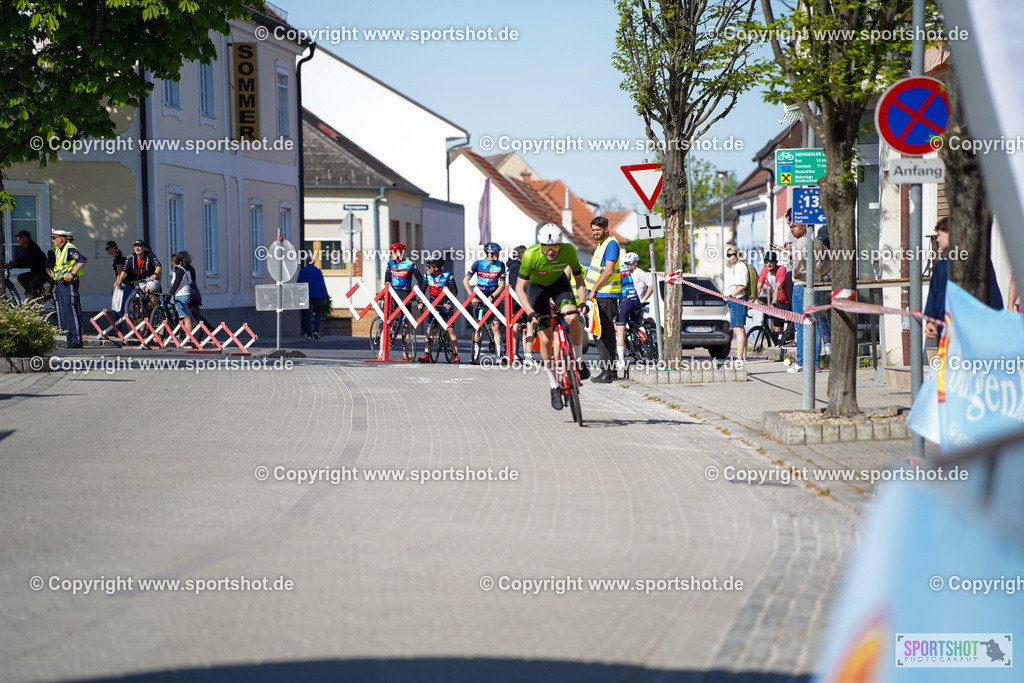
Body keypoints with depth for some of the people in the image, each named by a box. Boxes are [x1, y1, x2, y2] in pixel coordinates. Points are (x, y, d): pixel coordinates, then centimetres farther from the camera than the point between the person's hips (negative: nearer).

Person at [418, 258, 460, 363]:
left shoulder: (447, 275, -14)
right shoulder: (427, 275, -4)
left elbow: (454, 291, -12)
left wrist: (449, 302, -26)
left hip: (446, 304, -3)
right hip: (433, 304, 3)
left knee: (451, 330, -6)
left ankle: (455, 355, -2)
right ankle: (426, 355, -6)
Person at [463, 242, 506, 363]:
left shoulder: (500, 265, -4)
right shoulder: (478, 264, -7)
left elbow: (502, 285, -5)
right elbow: (465, 280, -5)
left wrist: (491, 297, -16)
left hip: (494, 295, 0)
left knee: (496, 326, -8)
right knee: (478, 325, 0)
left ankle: (498, 354, -9)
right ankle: (476, 350, 12)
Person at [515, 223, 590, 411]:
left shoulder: (569, 251, -28)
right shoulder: (530, 255, -34)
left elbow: (579, 281, -15)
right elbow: (520, 288, -26)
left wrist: (583, 303, -29)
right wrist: (531, 312, -38)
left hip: (559, 283, 1)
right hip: (537, 286, -1)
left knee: (572, 318, -29)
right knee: (545, 339, -7)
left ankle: (579, 362, -7)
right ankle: (554, 387, 6)